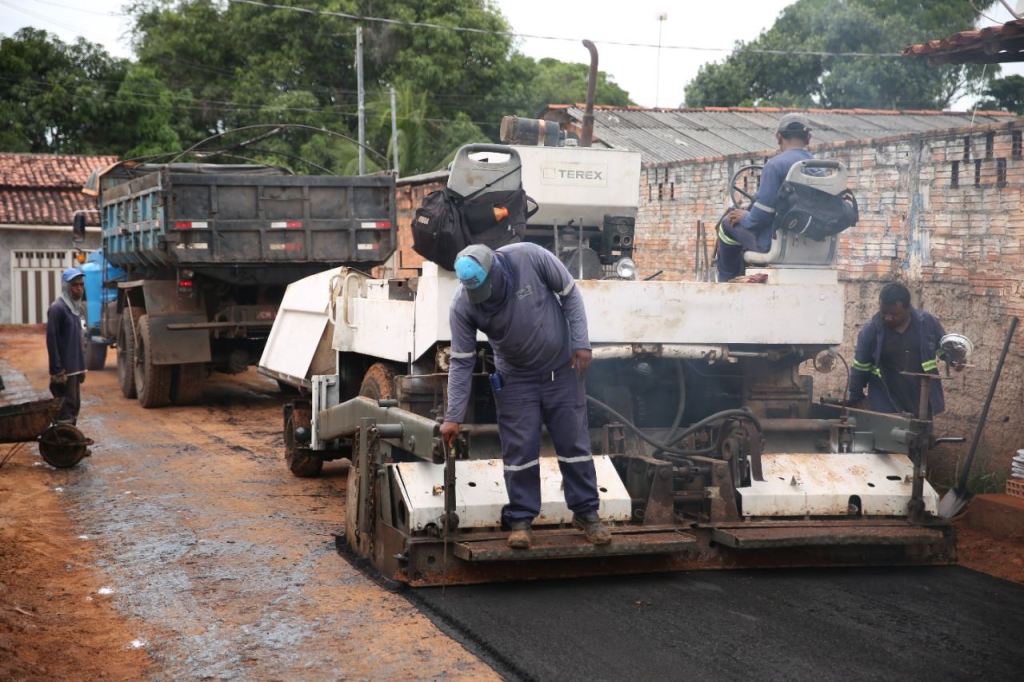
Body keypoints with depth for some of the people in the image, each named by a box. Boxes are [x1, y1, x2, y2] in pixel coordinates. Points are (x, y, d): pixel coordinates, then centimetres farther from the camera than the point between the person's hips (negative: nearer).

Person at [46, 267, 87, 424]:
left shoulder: (78, 308, 13)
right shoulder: (57, 308, -14)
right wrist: (57, 370, -22)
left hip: (76, 368, 9)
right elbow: (51, 340, -18)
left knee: (75, 405, 12)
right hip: (64, 370, -9)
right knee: (65, 407, -8)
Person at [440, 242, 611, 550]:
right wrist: (454, 417, -13)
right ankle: (521, 519, 13)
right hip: (516, 378, 0)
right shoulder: (463, 305, -21)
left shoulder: (530, 257, -26)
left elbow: (569, 293, -10)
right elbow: (462, 362, -13)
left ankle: (586, 511, 19)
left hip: (562, 368, 0)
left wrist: (581, 342, -12)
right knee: (519, 449, -1)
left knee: (574, 441, 6)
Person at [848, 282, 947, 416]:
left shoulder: (927, 322, -6)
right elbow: (860, 368, 0)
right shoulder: (871, 330, -9)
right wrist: (855, 400, 3)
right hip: (885, 408, -2)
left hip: (922, 406, 2)